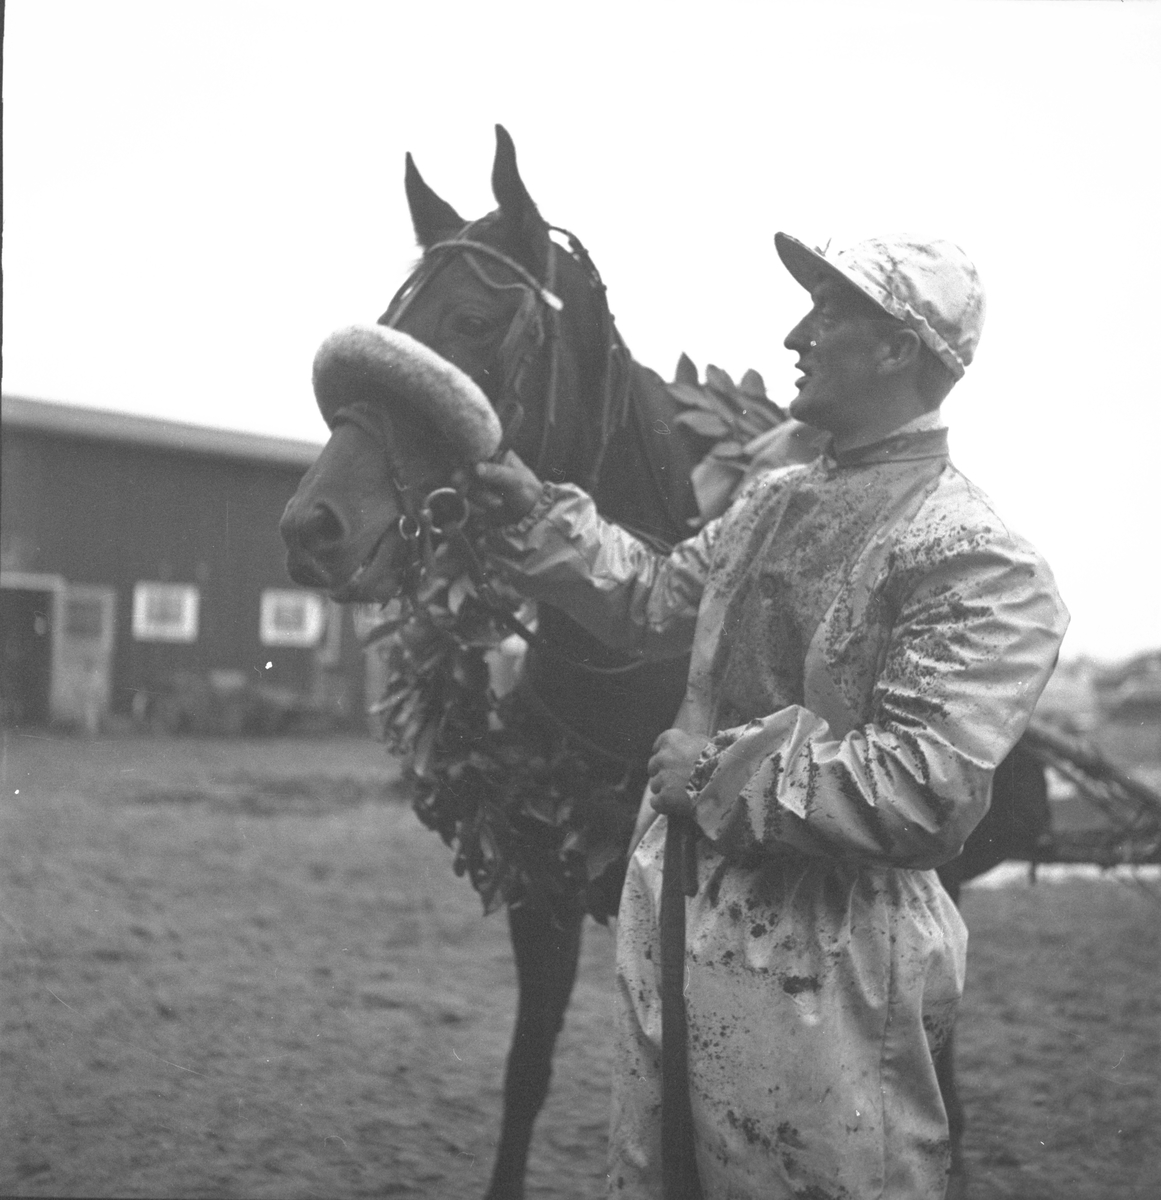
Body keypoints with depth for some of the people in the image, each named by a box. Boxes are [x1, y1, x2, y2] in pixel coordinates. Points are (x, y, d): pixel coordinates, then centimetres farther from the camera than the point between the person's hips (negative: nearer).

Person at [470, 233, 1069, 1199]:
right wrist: (534, 512, 11)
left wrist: (723, 770, -20)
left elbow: (927, 791, -26)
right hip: (674, 920, 8)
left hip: (820, 969, -8)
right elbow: (658, 602, 22)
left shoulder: (980, 563, -17)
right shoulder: (776, 499, 10)